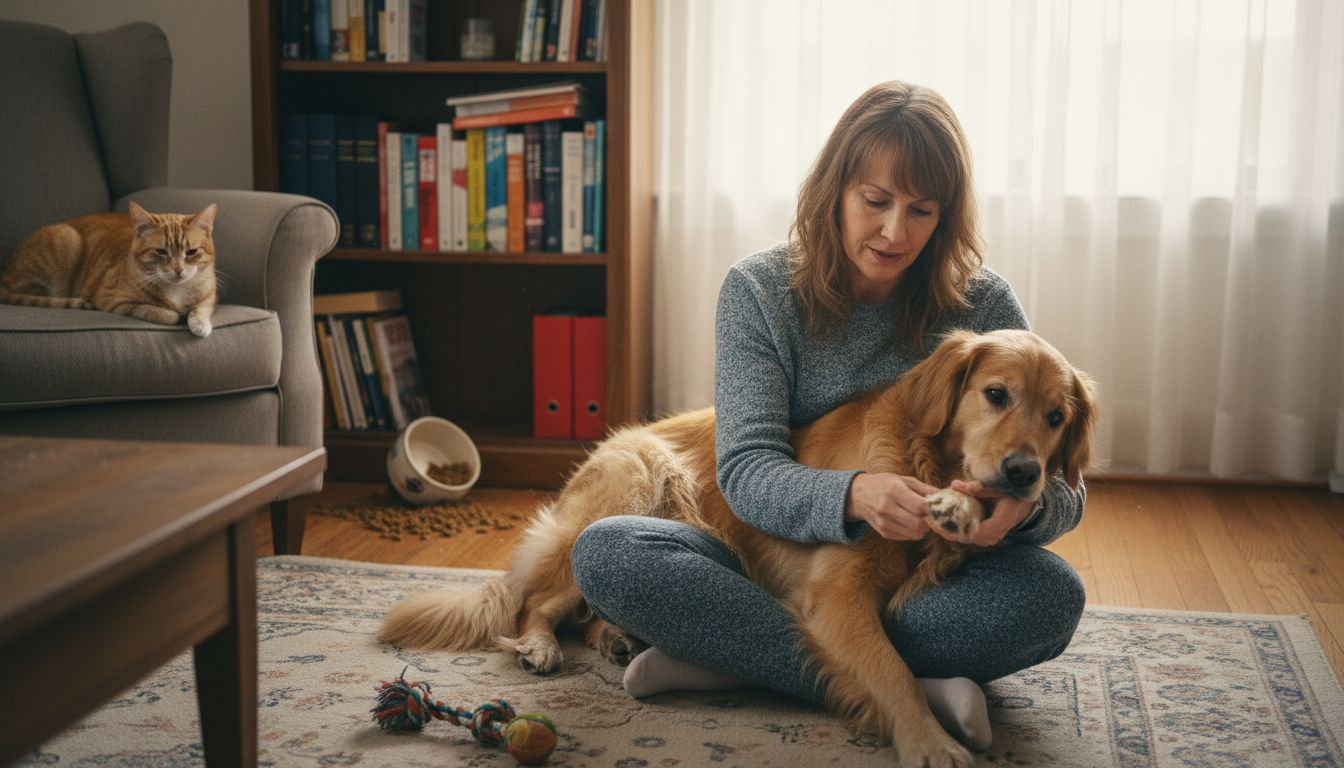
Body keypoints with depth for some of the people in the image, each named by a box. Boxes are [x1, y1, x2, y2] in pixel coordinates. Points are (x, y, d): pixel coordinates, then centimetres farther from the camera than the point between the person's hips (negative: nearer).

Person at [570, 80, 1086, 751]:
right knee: (605, 552, -25)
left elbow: (1066, 492, -8)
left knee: (1053, 595, -30)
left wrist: (1023, 505, -34)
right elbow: (748, 470, -17)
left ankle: (730, 659, -27)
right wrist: (855, 496, -39)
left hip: (923, 580, 1)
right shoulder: (758, 290, -7)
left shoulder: (983, 306, -5)